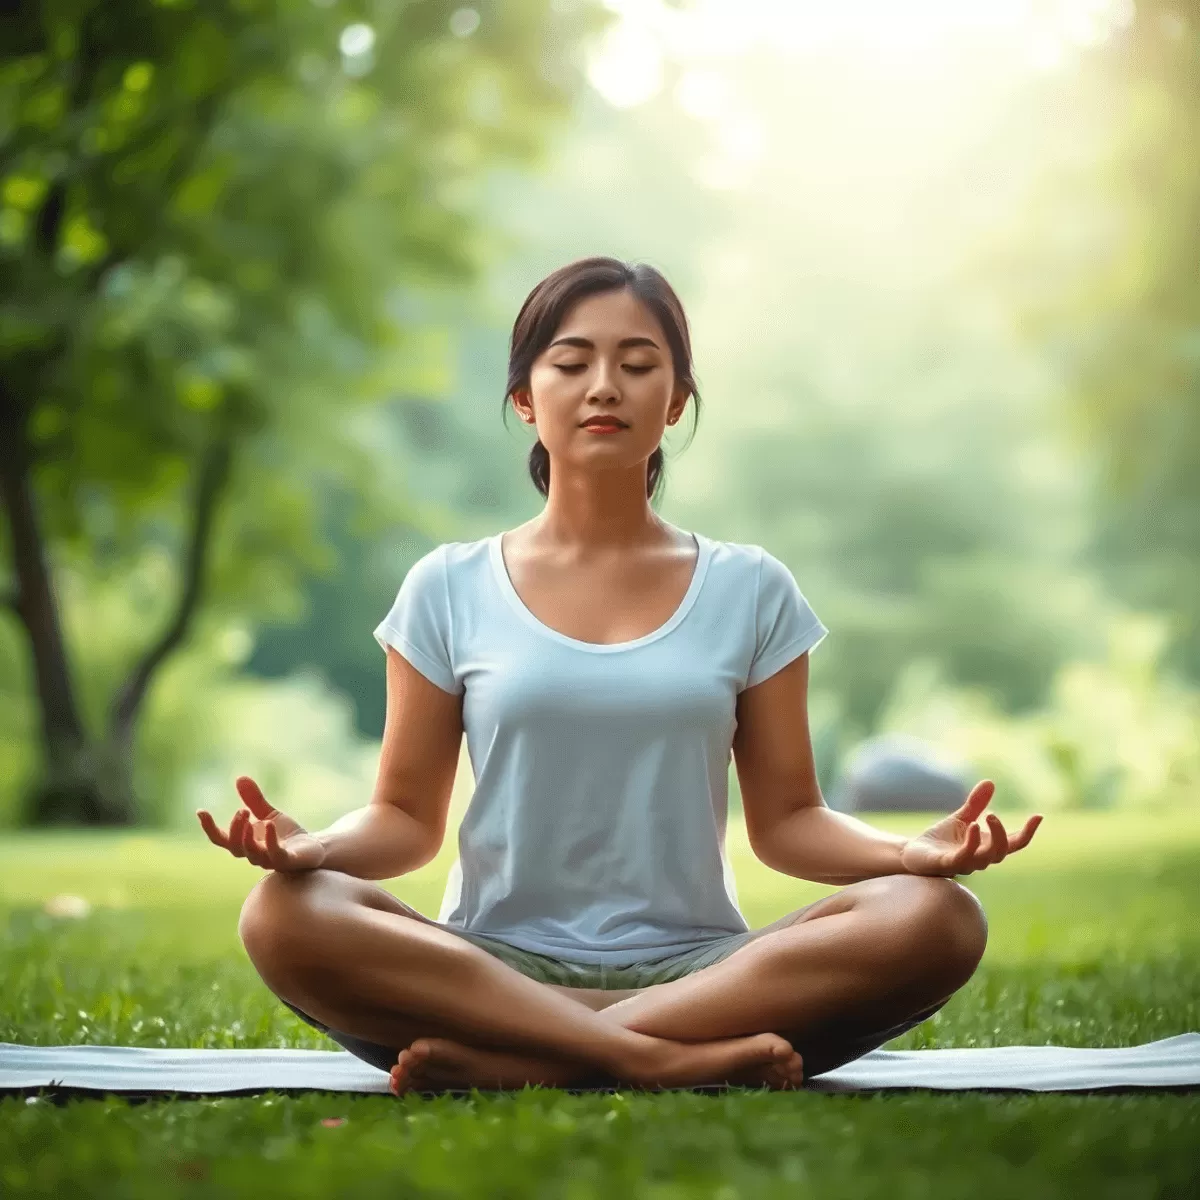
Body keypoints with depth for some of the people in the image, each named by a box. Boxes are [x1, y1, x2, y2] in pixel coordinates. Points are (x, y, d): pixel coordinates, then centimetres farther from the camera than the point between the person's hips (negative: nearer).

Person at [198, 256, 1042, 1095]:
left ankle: (513, 1064, -27)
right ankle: (662, 1058, -31)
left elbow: (787, 819, 8)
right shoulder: (451, 590, 8)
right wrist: (310, 846, -16)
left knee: (932, 920, -27)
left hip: (695, 965, 1)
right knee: (287, 915, -29)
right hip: (496, 966, -1)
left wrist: (911, 852, -13)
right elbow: (406, 817, 7)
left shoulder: (750, 591, 9)